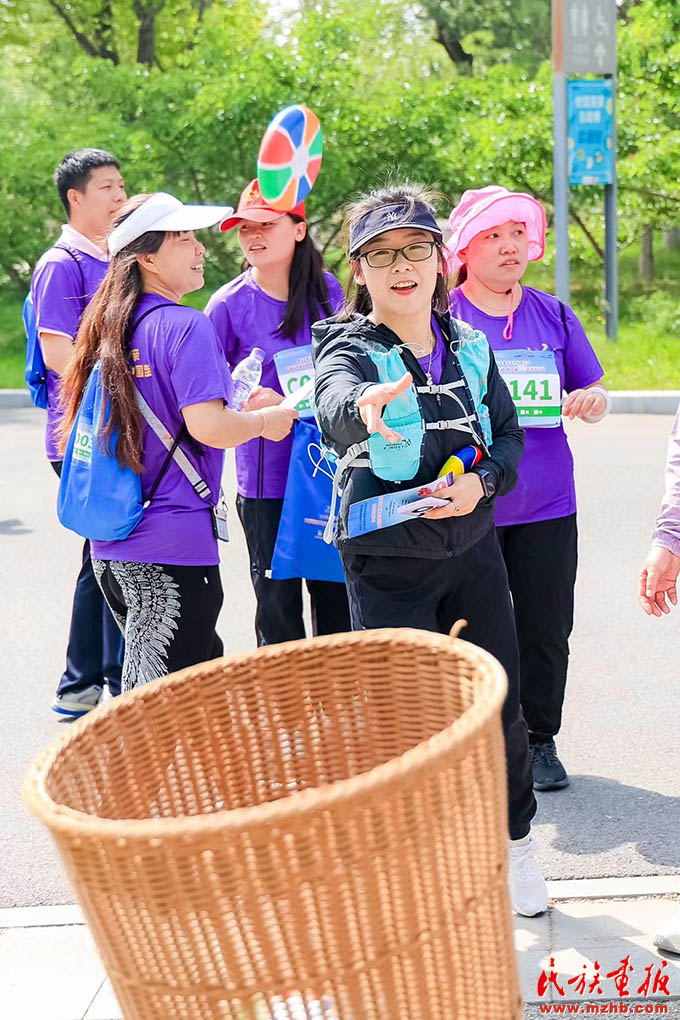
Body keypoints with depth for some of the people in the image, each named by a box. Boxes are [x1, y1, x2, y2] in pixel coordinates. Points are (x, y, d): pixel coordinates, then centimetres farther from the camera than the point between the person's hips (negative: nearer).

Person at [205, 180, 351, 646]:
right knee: (278, 609, 4)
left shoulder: (329, 292, 4)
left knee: (339, 602, 10)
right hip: (267, 480, -3)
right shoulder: (229, 304, -6)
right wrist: (258, 404, -19)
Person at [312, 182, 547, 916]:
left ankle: (515, 844, 34)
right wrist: (365, 405, -60)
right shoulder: (349, 349, -12)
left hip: (473, 549, 4)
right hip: (386, 563, -4)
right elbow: (334, 403, -36)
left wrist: (482, 481, -14)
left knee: (500, 705, 12)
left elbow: (509, 433, 8)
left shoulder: (467, 345, 4)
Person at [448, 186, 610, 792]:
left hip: (547, 506, 3)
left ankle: (540, 742, 25)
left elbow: (594, 394, 13)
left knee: (546, 628, 8)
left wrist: (593, 400, -10)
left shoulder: (553, 315, 8)